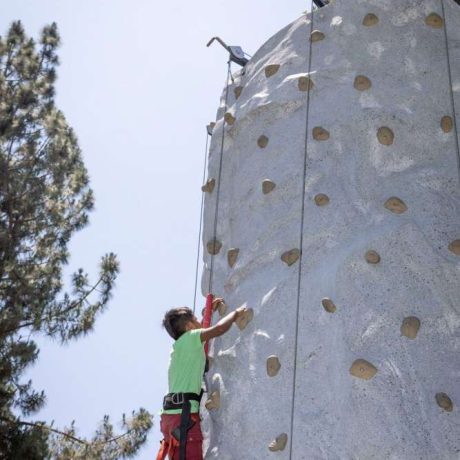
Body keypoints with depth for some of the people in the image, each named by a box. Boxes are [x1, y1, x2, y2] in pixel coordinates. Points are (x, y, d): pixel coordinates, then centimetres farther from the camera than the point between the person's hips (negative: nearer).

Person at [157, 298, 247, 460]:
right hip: (183, 414, -10)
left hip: (173, 414, 10)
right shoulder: (188, 338, -2)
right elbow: (219, 328, -13)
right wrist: (235, 313, 4)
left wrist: (211, 311, 47)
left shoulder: (181, 345, 23)